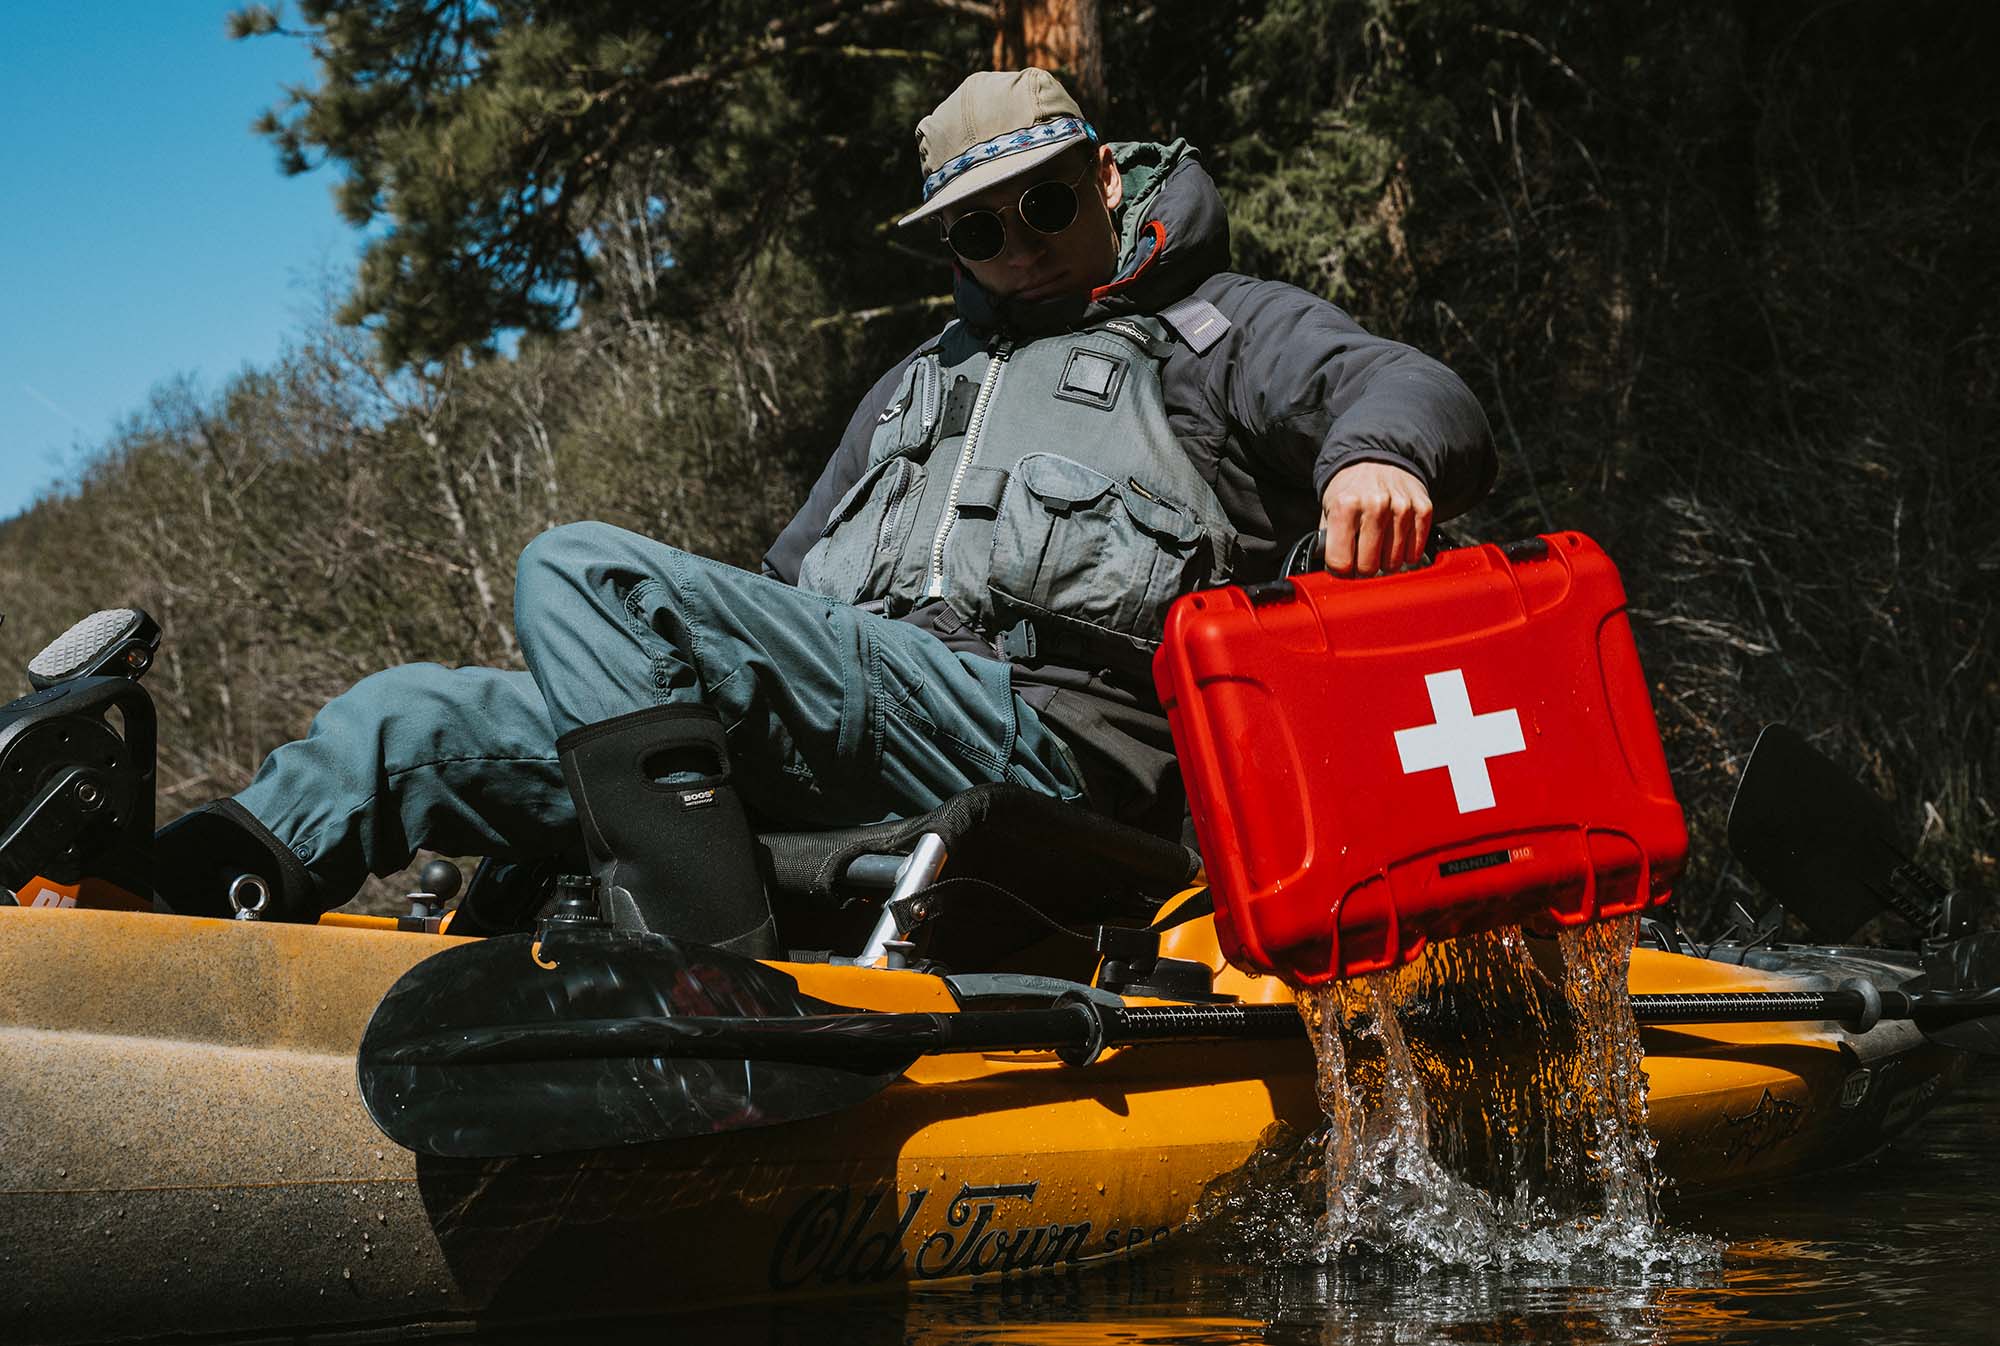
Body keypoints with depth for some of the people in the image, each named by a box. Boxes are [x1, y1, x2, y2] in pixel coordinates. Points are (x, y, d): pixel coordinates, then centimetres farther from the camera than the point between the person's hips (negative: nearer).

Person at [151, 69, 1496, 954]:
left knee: (582, 576, -26)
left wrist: (1378, 454, -28)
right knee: (420, 718, -3)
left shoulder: (1218, 328, 16)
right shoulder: (919, 385, 36)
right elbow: (794, 581, 36)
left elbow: (1418, 395, -2)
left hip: (1044, 731, -7)